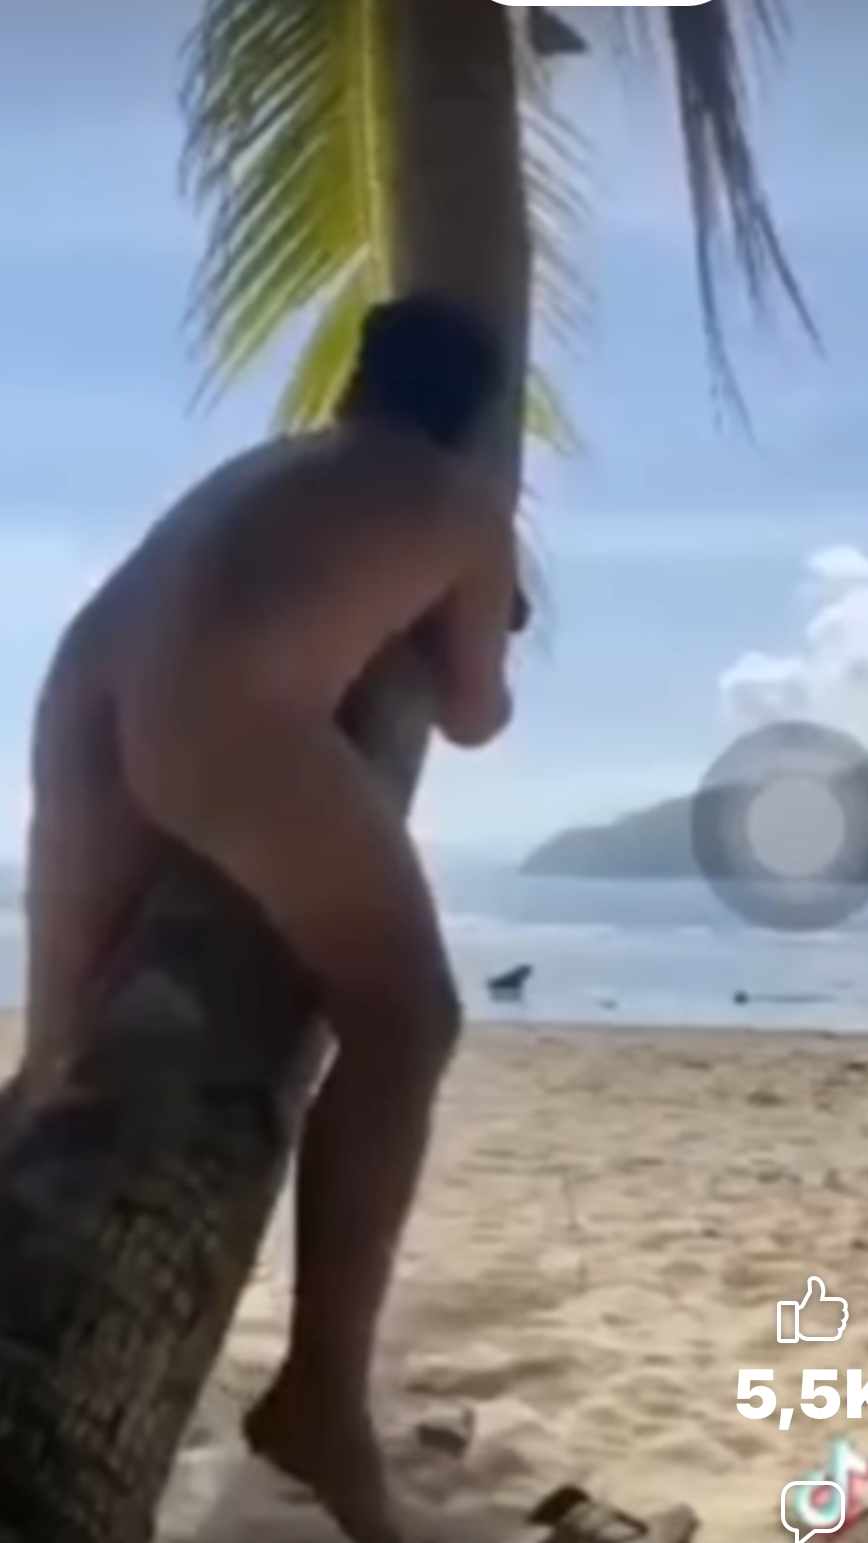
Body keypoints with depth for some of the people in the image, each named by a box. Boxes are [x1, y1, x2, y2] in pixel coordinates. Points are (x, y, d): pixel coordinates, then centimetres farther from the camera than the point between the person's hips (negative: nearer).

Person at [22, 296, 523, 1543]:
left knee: (71, 1042, 18)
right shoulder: (466, 503, 20)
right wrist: (482, 661, 48)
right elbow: (472, 717, 26)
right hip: (222, 703, -7)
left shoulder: (270, 466, 36)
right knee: (402, 1020, -1)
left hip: (86, 691, 7)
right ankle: (321, 1388, -7)